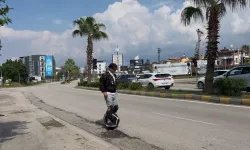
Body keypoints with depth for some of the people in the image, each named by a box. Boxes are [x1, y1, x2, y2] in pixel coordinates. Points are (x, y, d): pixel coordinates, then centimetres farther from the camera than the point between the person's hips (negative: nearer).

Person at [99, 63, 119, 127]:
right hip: (108, 94, -8)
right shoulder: (105, 75, -11)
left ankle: (107, 116, 29)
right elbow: (101, 84, -11)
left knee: (116, 107, 10)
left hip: (114, 93, 8)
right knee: (110, 107, -9)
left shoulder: (114, 75, 13)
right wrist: (104, 92, -18)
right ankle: (108, 121, 2)